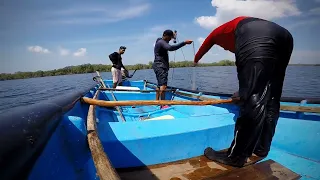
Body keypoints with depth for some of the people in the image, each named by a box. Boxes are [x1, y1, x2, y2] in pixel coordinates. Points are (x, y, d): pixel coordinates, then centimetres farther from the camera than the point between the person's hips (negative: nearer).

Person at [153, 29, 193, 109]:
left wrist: (173, 35, 35)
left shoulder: (160, 42, 22)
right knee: (163, 85, -19)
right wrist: (184, 43, -33)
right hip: (160, 66, -11)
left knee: (160, 85, 15)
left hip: (160, 66, 11)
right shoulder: (161, 42, -11)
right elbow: (170, 48, -29)